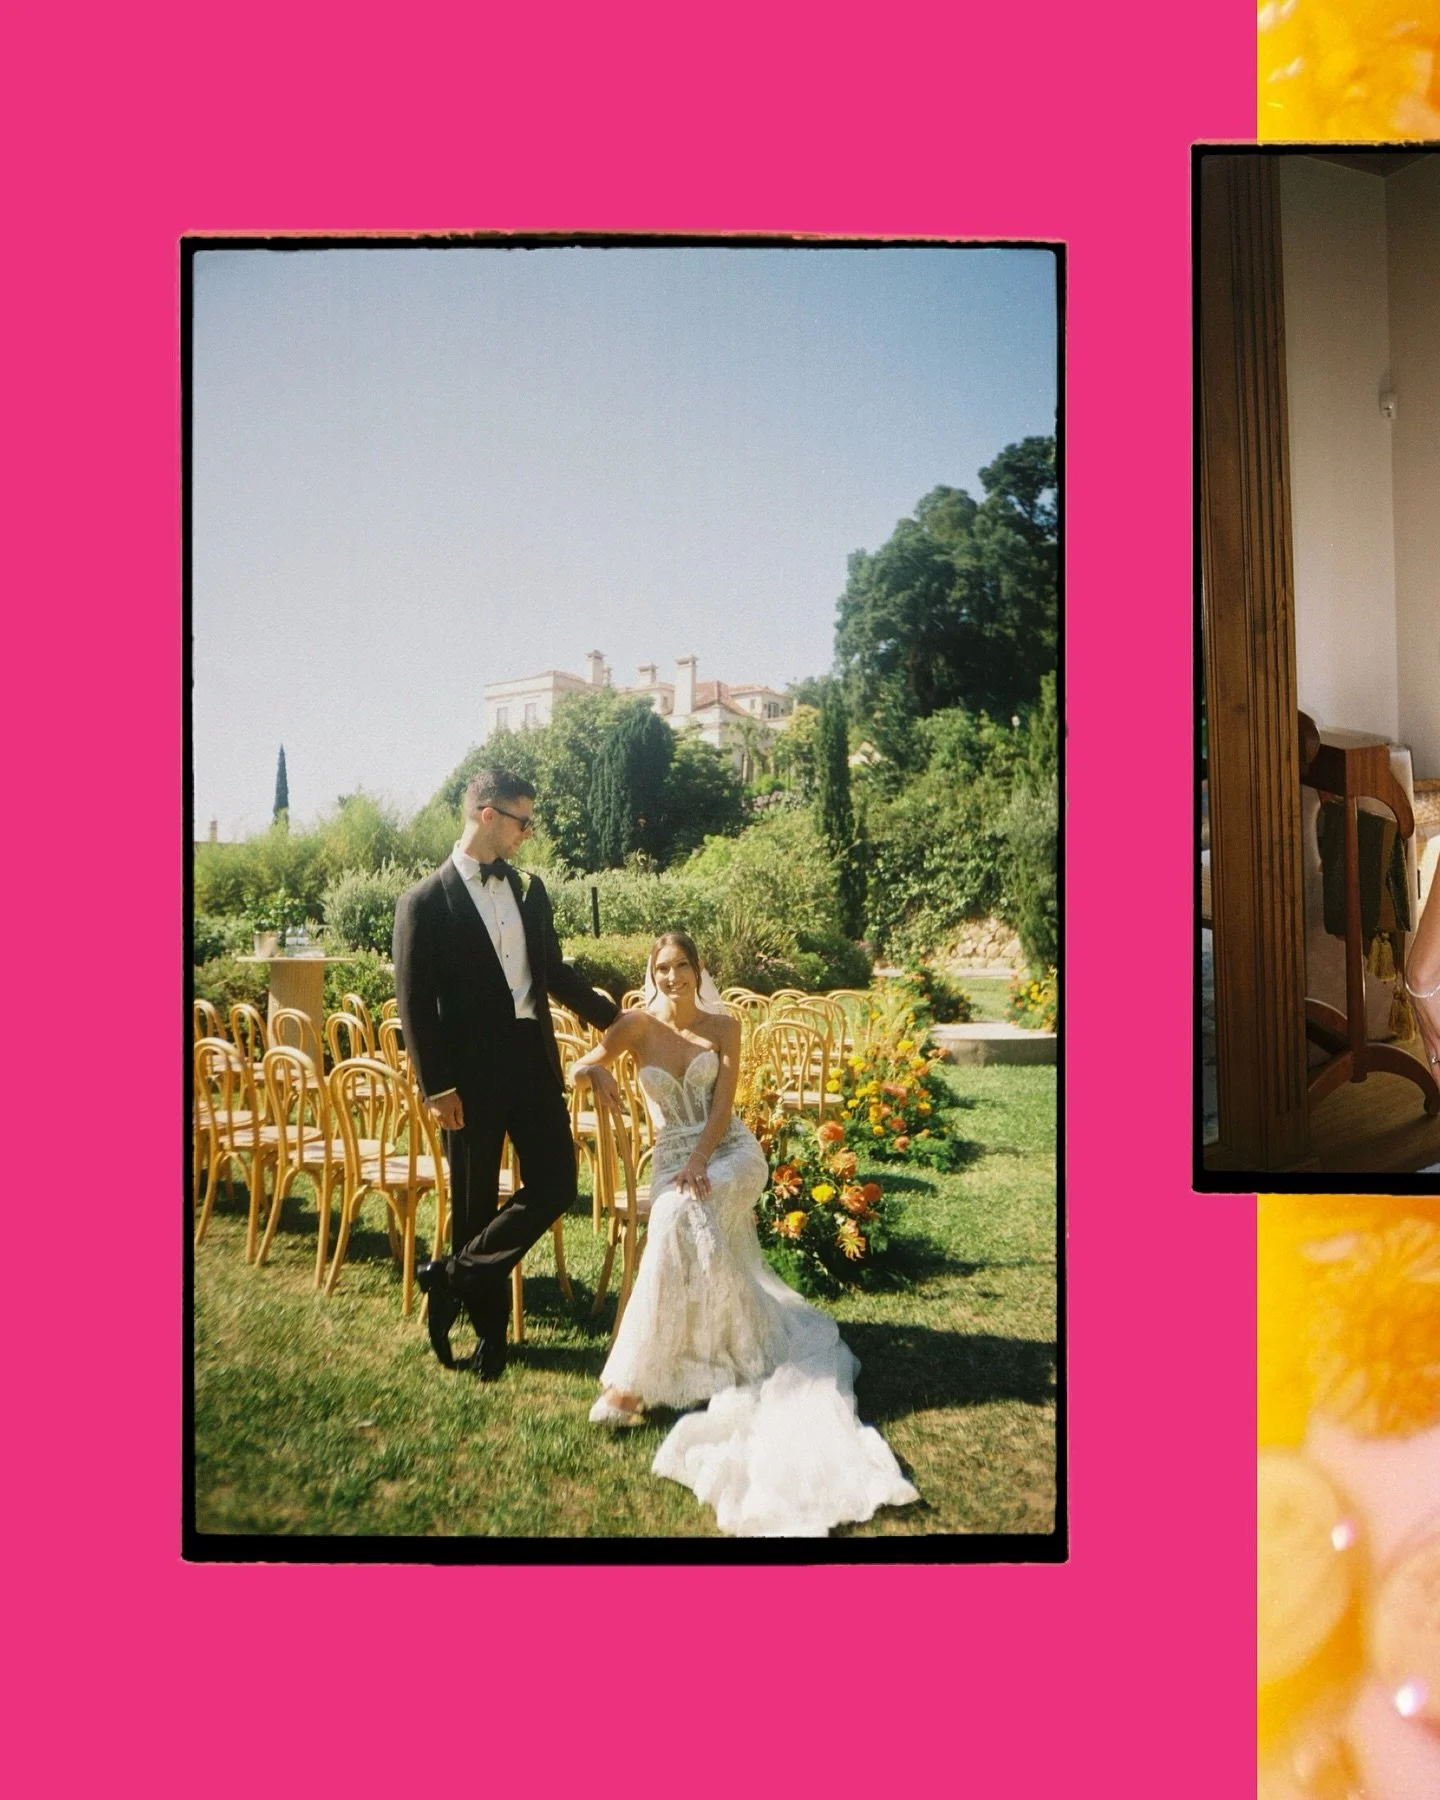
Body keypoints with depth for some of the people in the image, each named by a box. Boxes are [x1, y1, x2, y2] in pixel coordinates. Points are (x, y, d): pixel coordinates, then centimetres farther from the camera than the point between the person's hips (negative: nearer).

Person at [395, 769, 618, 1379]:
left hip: (533, 1060, 5)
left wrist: (611, 1015, 17)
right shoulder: (425, 901, -7)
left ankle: (453, 1279, 15)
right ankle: (489, 1328, 25)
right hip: (471, 1074, -5)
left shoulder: (529, 889, 10)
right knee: (475, 1204, 7)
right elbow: (414, 1003, -9)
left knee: (555, 1185, 1)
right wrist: (436, 1088, -13)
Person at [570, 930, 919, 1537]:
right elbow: (576, 1067, -1)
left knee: (680, 1217, -33)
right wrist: (597, 1071, -26)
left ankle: (634, 1377, -31)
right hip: (672, 1157, 2)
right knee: (692, 1224, -35)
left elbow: (722, 1105, -4)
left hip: (731, 1152, -2)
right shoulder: (637, 1025, 4)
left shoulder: (723, 1027, 4)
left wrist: (699, 1163, -20)